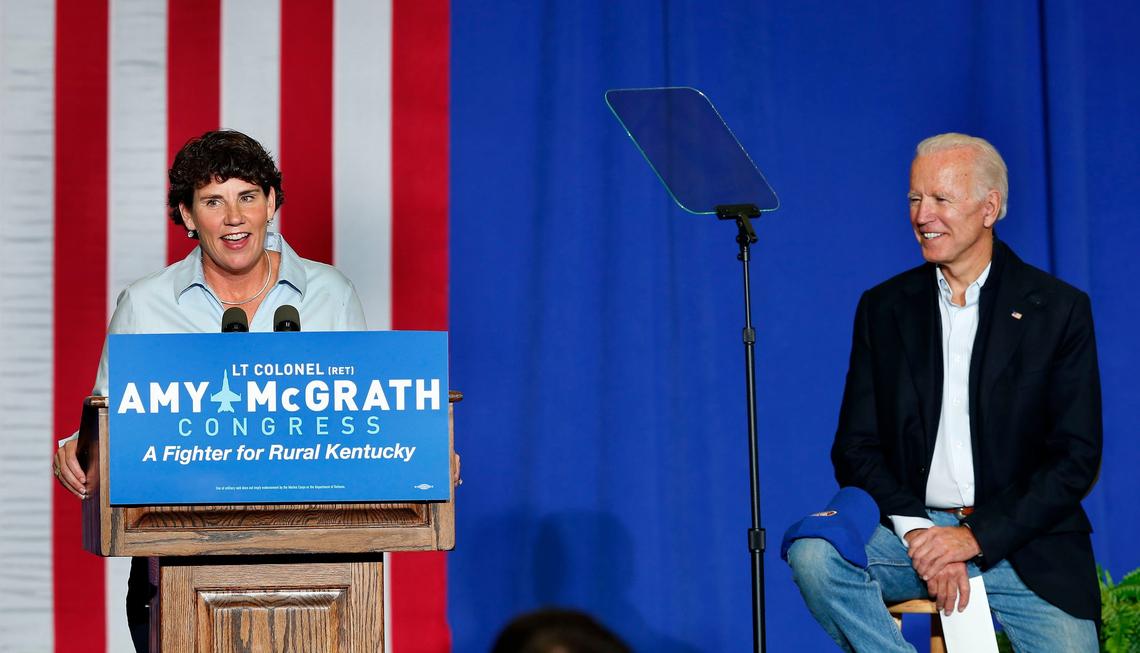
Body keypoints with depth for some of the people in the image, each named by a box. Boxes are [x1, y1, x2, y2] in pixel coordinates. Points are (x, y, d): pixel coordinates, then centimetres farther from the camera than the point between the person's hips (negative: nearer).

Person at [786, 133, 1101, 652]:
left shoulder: (1059, 309, 1)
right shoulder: (884, 308, 9)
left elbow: (1077, 457, -3)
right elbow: (856, 450, 6)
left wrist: (976, 536, -14)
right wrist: (918, 533, -13)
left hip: (1022, 544, -2)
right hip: (914, 528, 2)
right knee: (813, 555, -27)